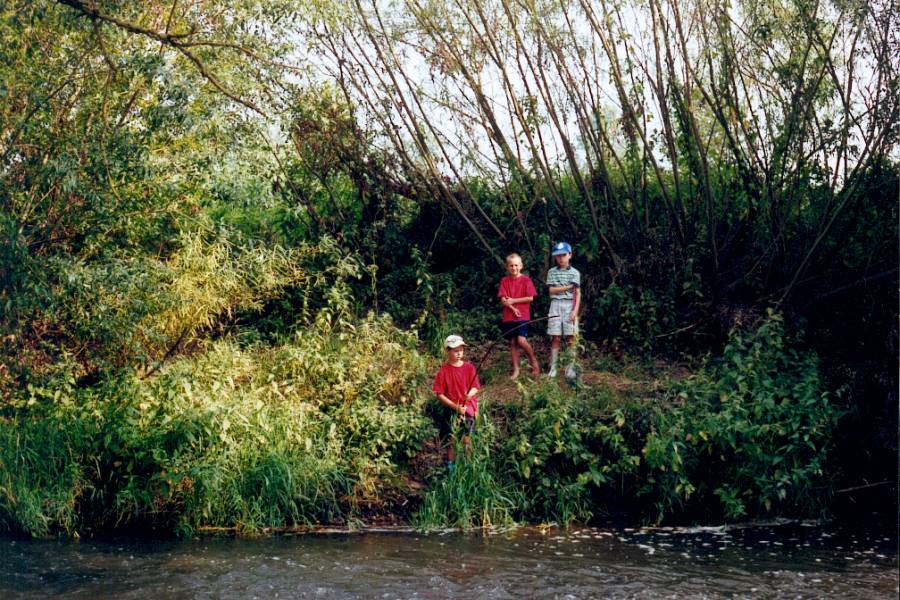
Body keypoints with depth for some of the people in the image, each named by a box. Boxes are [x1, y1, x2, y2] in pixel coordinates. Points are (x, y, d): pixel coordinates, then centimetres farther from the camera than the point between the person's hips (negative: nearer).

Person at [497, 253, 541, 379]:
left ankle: (534, 361, 6)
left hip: (523, 316, -3)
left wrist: (513, 300, -8)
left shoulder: (526, 280, -1)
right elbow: (503, 300, 0)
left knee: (521, 340, -17)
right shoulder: (504, 281, 6)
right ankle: (516, 369, 14)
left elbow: (530, 298, -7)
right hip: (508, 316, 3)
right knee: (512, 342, 5)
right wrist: (513, 308, -15)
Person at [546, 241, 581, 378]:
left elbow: (577, 293, -1)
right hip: (555, 305, 1)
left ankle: (571, 368, 3)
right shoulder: (552, 272, 9)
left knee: (570, 338, -2)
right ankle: (553, 368, 4)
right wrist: (568, 287, -8)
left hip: (569, 305, -1)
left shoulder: (574, 272, 4)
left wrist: (575, 310, -11)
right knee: (555, 338, 0)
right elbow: (551, 290, -1)